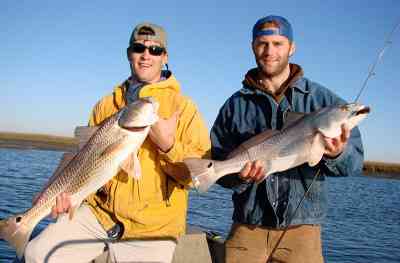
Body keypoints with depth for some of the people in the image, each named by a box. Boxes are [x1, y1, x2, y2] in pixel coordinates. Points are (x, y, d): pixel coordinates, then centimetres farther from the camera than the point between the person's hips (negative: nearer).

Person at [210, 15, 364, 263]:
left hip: (301, 229, 0)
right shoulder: (235, 105, 4)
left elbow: (354, 161, -2)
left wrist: (337, 155, -23)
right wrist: (240, 176, -16)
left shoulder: (323, 100, 2)